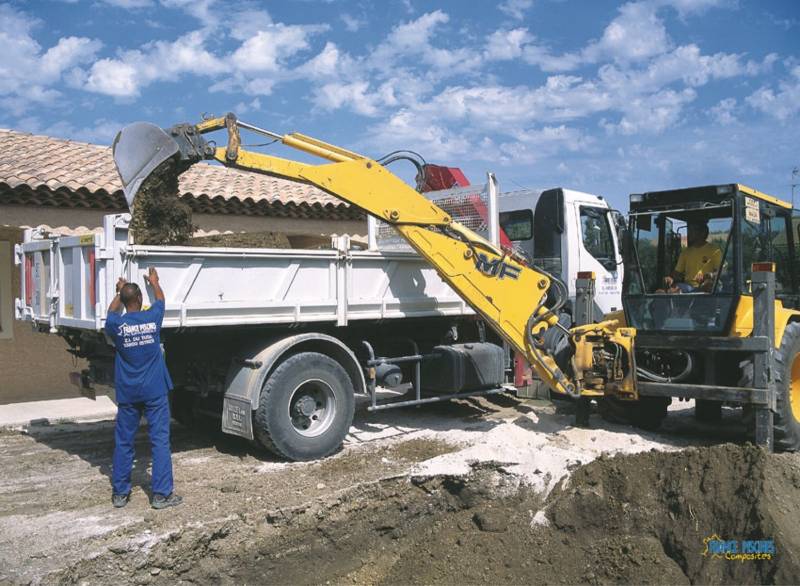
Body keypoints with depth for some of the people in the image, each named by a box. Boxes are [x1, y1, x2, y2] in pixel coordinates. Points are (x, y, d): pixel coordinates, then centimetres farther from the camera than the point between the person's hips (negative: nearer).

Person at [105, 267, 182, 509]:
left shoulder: (116, 324, -7)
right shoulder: (152, 317, -7)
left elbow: (112, 311, 20)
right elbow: (160, 299, 17)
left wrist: (119, 292, 35)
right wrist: (154, 282, 35)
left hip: (127, 392, 2)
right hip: (155, 391, -1)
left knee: (123, 442, 11)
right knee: (160, 441, 1)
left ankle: (119, 493, 19)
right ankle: (162, 494, 2)